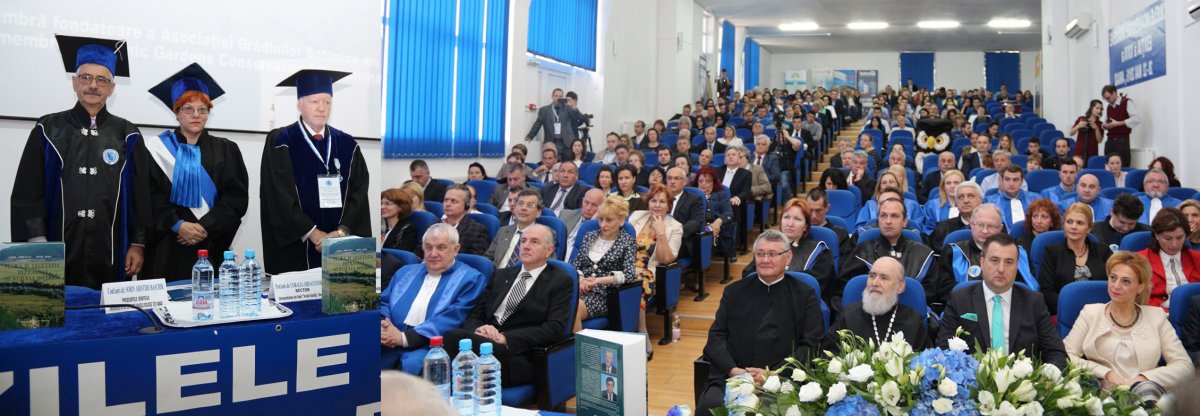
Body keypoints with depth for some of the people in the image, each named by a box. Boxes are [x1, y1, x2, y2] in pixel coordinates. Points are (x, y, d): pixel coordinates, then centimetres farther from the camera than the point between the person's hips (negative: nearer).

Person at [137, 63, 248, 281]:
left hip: (211, 247, 1)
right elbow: (149, 197, -1)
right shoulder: (155, 149, 6)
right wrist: (177, 225, -15)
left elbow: (237, 197, 0)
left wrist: (206, 227, -12)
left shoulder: (226, 151, 9)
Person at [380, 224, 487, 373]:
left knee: (412, 364, -36)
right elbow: (383, 304, 19)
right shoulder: (405, 272, 25)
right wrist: (382, 328, -6)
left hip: (431, 345, -4)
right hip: (389, 344, 4)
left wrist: (404, 338, -16)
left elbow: (452, 318, -8)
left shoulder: (469, 278, 5)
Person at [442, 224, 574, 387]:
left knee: (455, 337, -33)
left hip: (519, 356, -5)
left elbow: (555, 329, -6)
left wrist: (506, 338, -15)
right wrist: (479, 329, -8)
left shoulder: (560, 281, 8)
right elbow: (474, 315, 18)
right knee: (451, 336, -32)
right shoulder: (501, 275, 24)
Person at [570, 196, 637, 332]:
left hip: (604, 295, -4)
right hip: (581, 289, 4)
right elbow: (576, 264, 17)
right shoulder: (589, 236, 18)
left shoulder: (627, 242, 4)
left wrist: (598, 280, -18)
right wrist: (581, 279, -5)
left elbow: (629, 274, -9)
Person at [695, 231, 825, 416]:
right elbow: (716, 336, 10)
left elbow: (811, 346, 3)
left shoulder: (805, 295, 11)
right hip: (730, 377, 2)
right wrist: (733, 369, -9)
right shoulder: (734, 291, 17)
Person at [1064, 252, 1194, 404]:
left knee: (1147, 389, -37)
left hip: (1146, 395, -1)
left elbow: (1185, 366, 6)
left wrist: (1144, 378, -10)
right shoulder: (1091, 313, 11)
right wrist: (1105, 373, -11)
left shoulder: (1156, 316, 15)